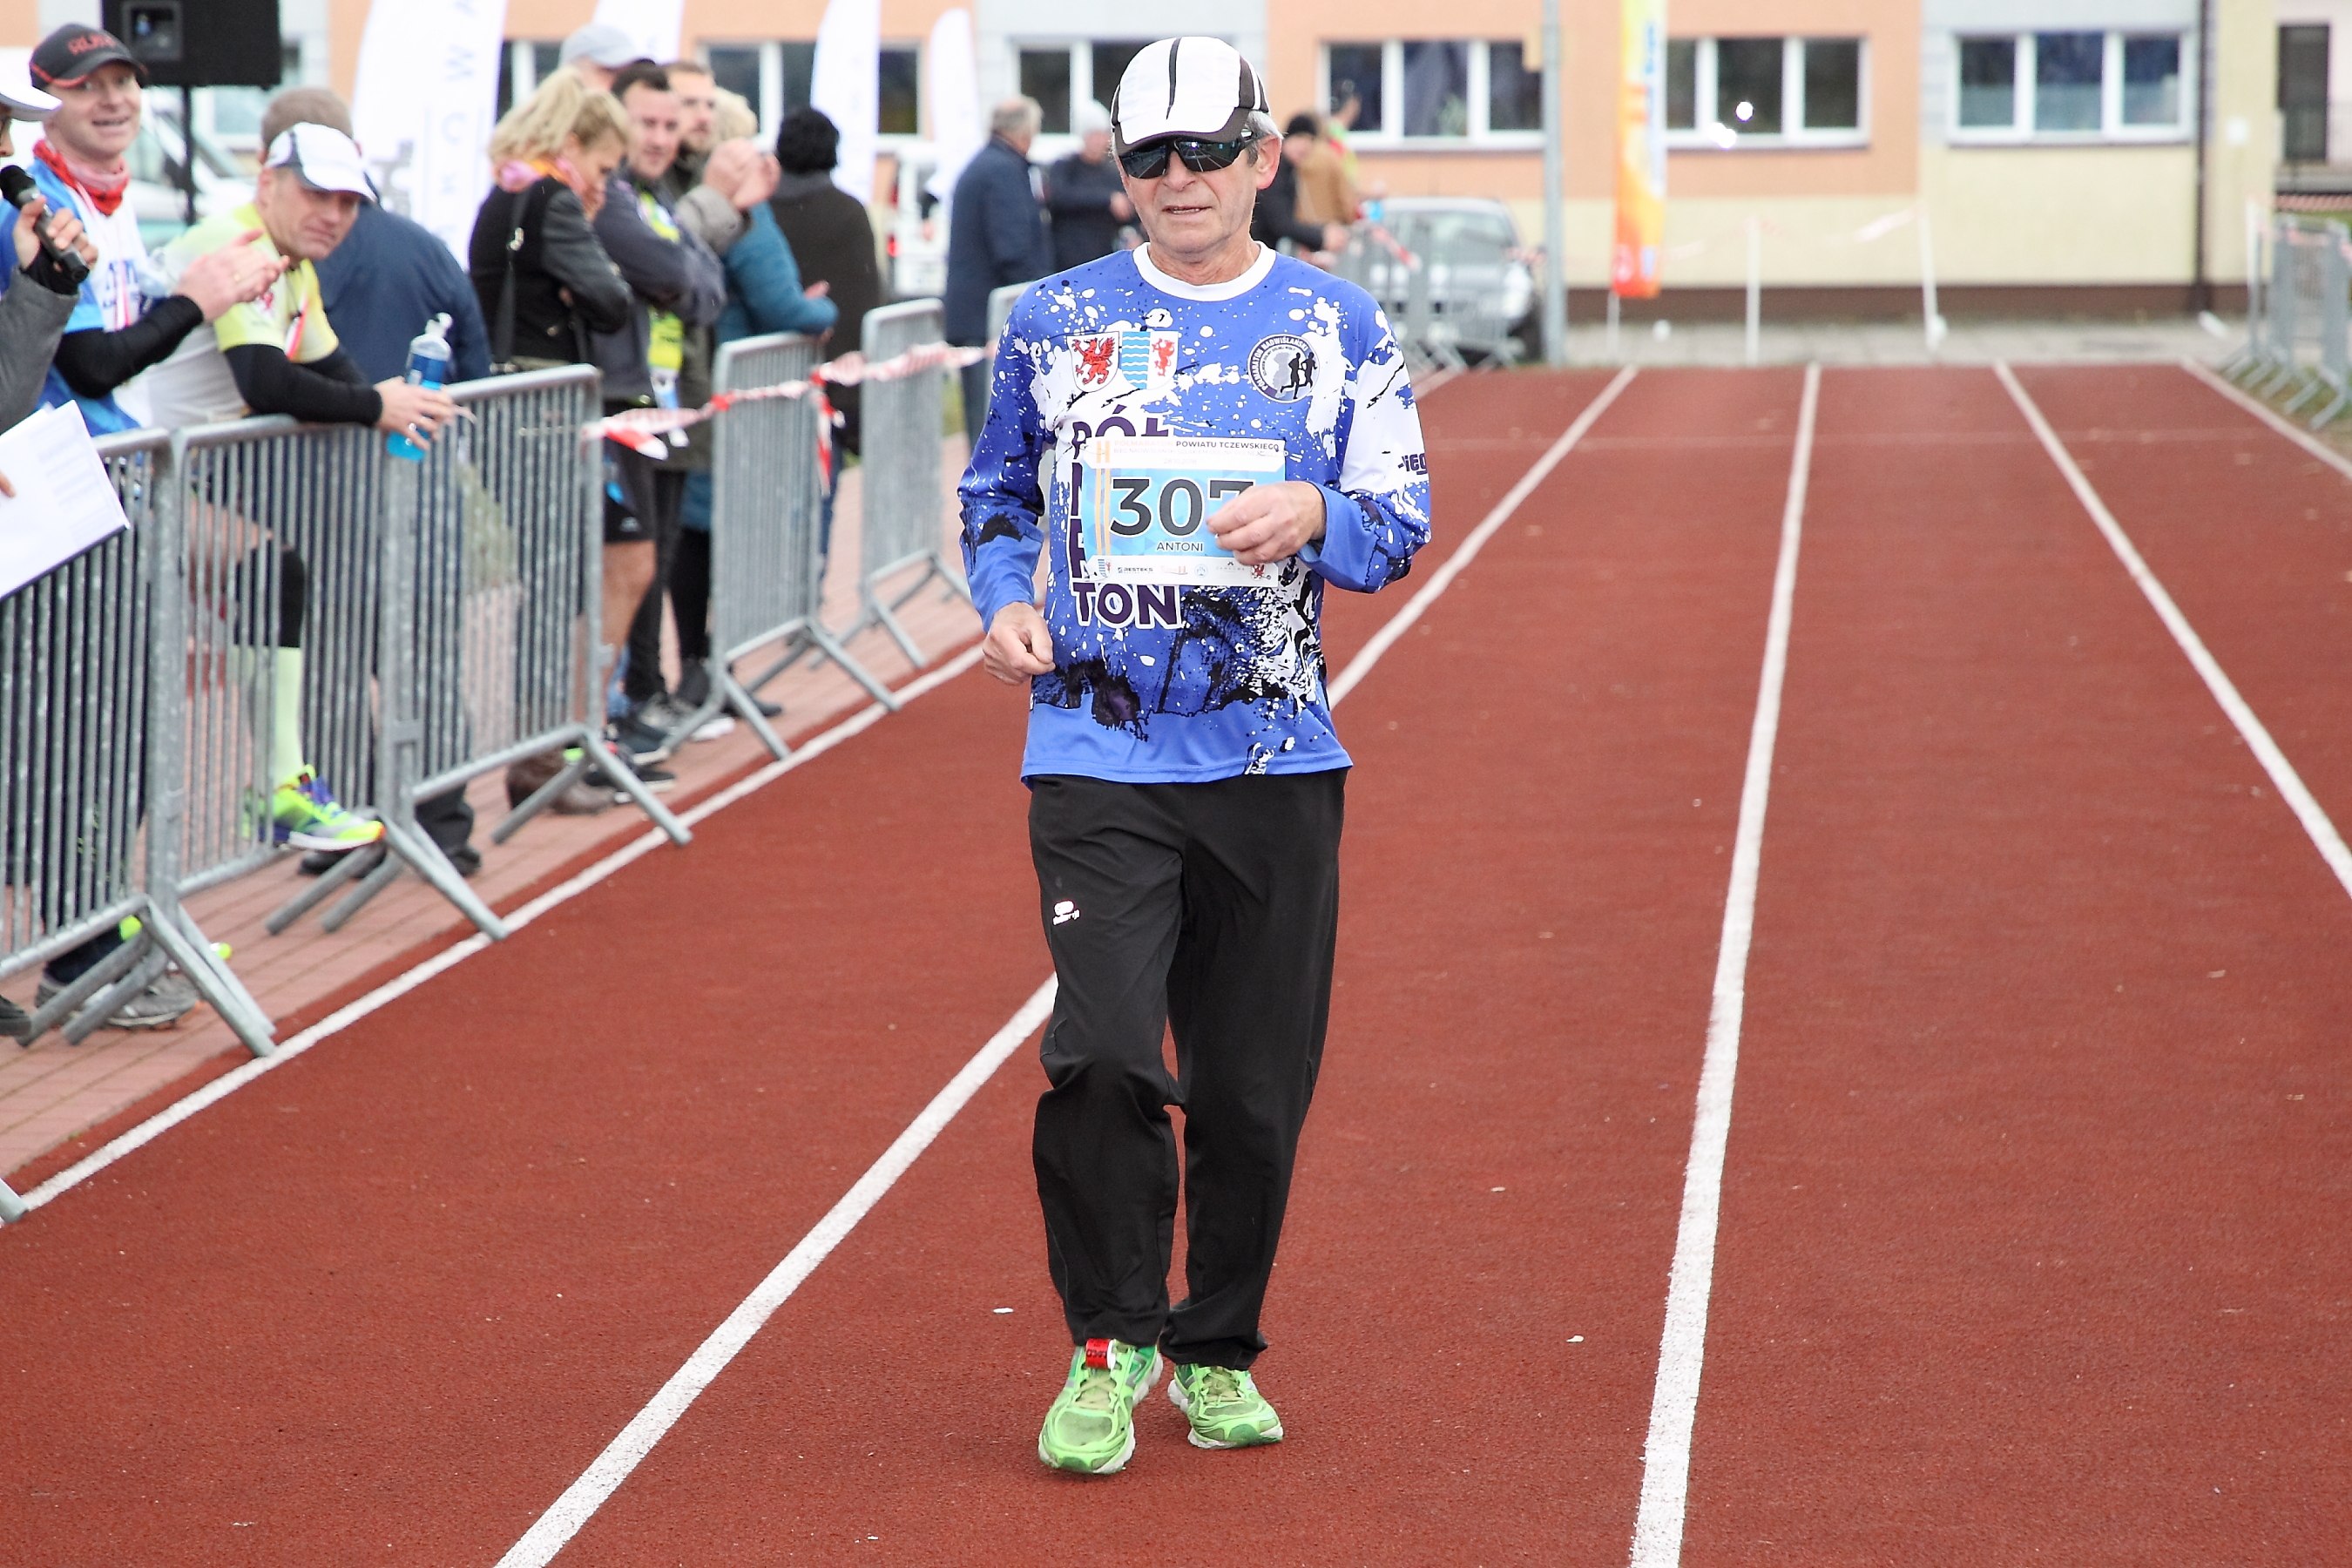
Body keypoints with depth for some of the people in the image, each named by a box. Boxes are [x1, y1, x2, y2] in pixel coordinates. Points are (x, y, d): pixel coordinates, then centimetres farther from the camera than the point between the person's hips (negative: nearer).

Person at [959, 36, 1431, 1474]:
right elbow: (998, 493, 19)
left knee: (1254, 1088, 5)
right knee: (1103, 1054, -15)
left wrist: (1314, 515, -19)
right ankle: (1112, 1343, 4)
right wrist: (1007, 600, -1)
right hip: (1098, 751, -1)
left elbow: (1400, 529, 2)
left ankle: (1218, 1353, 25)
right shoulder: (1057, 321, 7)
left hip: (1274, 761, 1)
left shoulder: (1338, 326, 5)